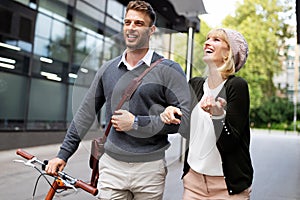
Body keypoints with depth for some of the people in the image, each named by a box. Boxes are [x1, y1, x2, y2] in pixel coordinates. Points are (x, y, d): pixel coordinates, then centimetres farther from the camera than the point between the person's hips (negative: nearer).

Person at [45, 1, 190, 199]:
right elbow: (86, 113, 11)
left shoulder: (169, 70, -5)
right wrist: (63, 154, 11)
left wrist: (136, 123, -16)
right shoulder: (108, 69, 7)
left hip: (149, 168, -2)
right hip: (112, 166, 3)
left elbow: (185, 117, -13)